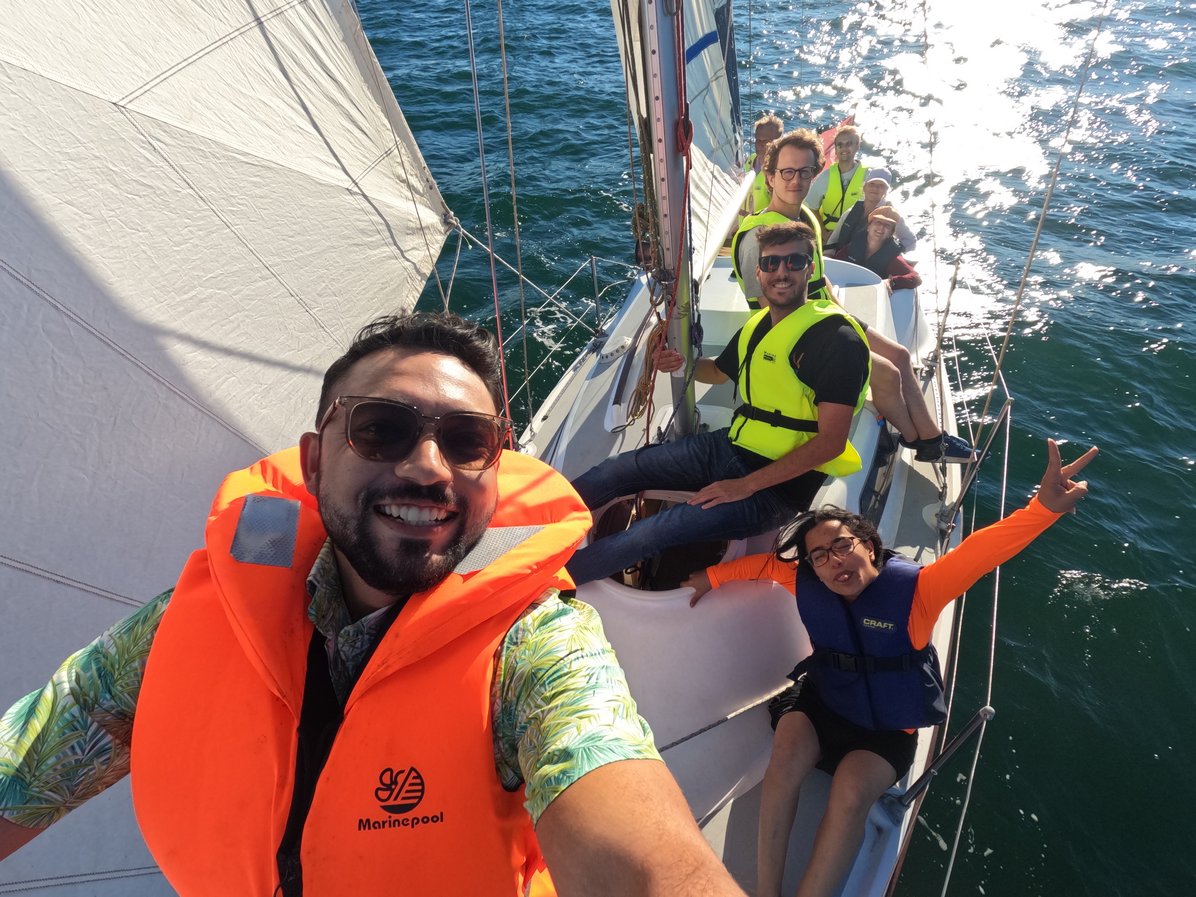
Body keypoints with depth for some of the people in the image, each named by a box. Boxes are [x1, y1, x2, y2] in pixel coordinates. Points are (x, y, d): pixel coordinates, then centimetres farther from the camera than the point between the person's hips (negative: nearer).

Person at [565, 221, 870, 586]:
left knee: (651, 533, -23)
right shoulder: (757, 324, 8)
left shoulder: (836, 337, -17)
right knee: (614, 471, -1)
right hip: (728, 447, 8)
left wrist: (746, 485, -21)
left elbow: (830, 442, -22)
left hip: (778, 484, -8)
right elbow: (720, 371, 29)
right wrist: (683, 364, 4)